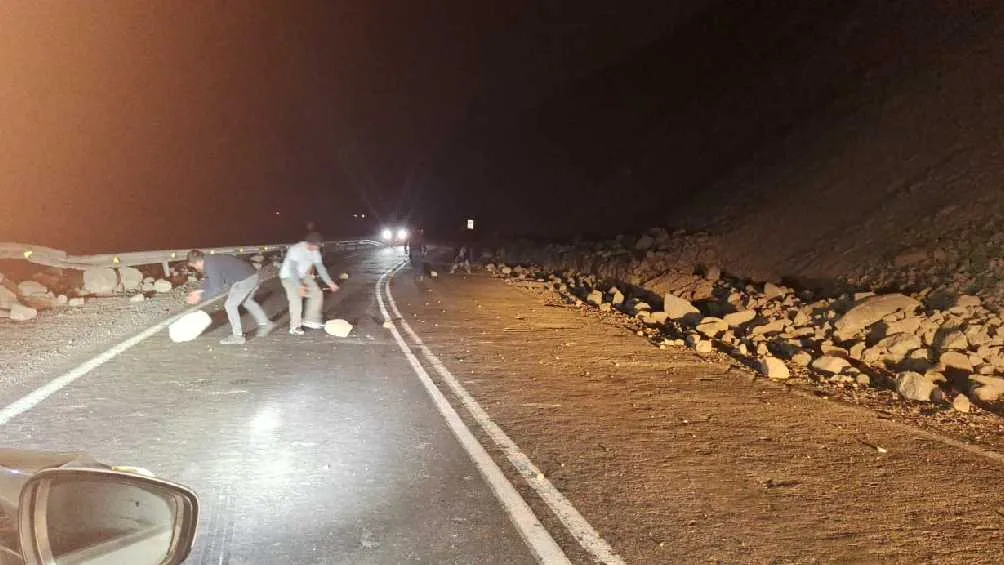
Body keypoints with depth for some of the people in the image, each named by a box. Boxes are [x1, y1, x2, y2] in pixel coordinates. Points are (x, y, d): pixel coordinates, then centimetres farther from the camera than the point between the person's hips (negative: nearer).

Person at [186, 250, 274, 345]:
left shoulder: (211, 266, -18)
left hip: (245, 280, -10)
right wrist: (201, 291, 14)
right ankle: (265, 324, 40)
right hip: (253, 275, 10)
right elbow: (210, 281, 24)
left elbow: (217, 289, -15)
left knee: (230, 305, -1)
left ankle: (237, 336, 5)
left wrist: (201, 297, -6)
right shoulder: (211, 260, 11)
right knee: (247, 301, 29)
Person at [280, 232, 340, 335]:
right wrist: (299, 286, -42)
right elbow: (292, 269, -35)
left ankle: (311, 320, 11)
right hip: (289, 276, -7)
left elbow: (320, 268, -2)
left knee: (317, 293, -1)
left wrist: (330, 283, -9)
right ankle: (295, 327, -11)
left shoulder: (315, 252, -9)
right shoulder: (296, 250, -30)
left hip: (303, 276, 7)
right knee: (296, 298, -22)